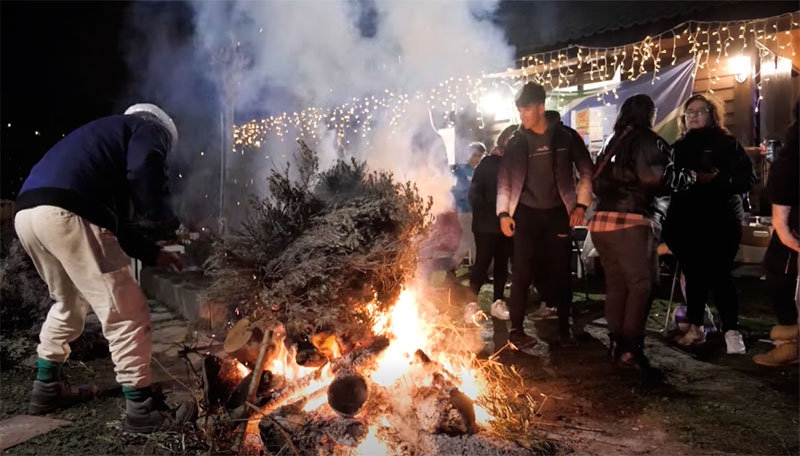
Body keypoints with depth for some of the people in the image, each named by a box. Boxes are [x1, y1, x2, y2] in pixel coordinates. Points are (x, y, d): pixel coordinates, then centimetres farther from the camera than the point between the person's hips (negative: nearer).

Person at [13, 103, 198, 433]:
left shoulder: (108, 133, 38)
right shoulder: (149, 128, 15)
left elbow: (115, 219, 35)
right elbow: (144, 171, -10)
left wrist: (151, 253, 35)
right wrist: (165, 221, 5)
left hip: (27, 212, 10)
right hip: (64, 212, -10)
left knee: (70, 303, 29)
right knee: (124, 311, -2)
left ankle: (47, 389, 40)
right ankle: (142, 409, 5)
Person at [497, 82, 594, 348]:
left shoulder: (565, 138, 1)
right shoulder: (516, 143, 3)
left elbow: (586, 171, 7)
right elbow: (504, 180, 5)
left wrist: (581, 204, -1)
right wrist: (503, 213, -3)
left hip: (558, 214, 0)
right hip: (526, 215, 0)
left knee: (561, 272, 4)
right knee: (522, 273, -1)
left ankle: (564, 328, 17)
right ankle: (516, 329, 8)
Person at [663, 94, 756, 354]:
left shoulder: (727, 143, 1)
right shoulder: (678, 147, 13)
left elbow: (748, 179, -6)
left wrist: (720, 180, -21)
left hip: (720, 220, -4)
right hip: (685, 222, 4)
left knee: (718, 275, -8)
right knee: (694, 275, 9)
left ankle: (731, 330, 1)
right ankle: (695, 327, 19)